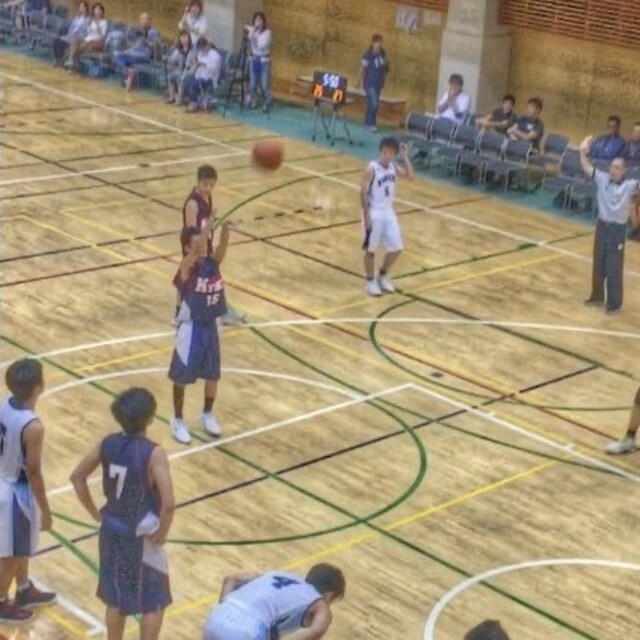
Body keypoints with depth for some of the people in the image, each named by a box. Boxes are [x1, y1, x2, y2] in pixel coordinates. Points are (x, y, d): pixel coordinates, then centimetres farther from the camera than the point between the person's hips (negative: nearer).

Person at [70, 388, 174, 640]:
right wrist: (161, 534, -13)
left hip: (112, 530, 6)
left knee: (115, 598, 21)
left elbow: (77, 477, 4)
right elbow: (168, 503, -30)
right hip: (141, 537, -6)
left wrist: (95, 512, 11)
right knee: (154, 603, 13)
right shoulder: (153, 453, -24)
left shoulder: (107, 444, -7)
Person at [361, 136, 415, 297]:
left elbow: (411, 176, 0)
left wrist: (406, 157, -6)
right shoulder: (371, 169, -15)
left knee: (396, 248, 7)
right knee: (371, 249, 4)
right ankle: (371, 282, 18)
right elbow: (363, 193, -16)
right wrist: (367, 216, -19)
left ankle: (383, 276, 27)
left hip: (388, 212, 7)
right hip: (374, 213, -6)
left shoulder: (393, 167, 4)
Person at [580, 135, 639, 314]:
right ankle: (597, 297, 32)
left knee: (614, 269, 0)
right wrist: (583, 152, -13)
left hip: (617, 230, -4)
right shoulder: (603, 179, 0)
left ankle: (615, 304, 10)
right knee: (598, 266, 16)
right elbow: (587, 168, 0)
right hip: (602, 226, 4)